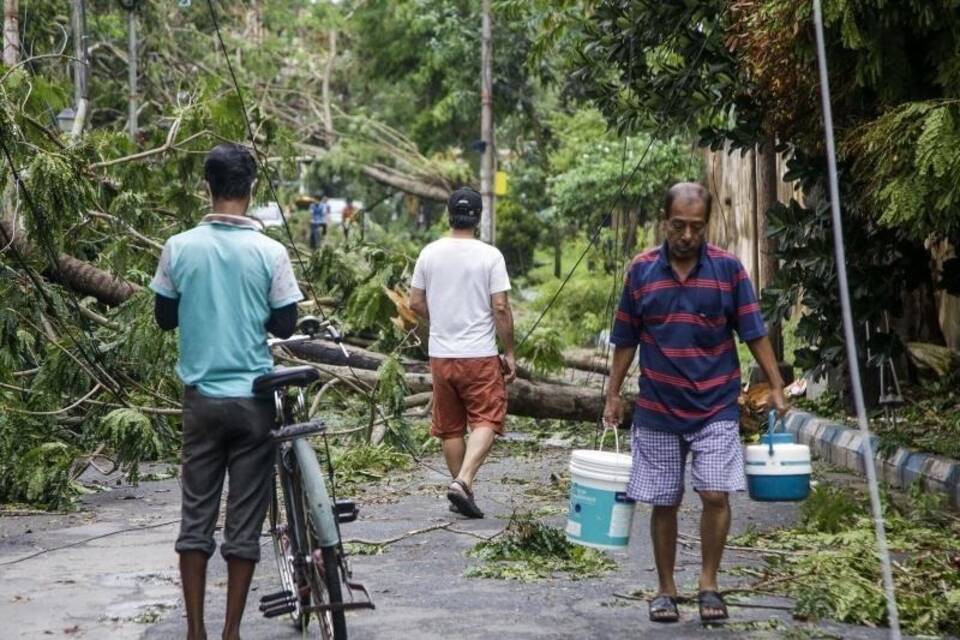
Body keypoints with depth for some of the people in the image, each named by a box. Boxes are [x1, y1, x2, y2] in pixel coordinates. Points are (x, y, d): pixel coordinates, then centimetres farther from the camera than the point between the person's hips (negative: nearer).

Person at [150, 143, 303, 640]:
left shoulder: (179, 248, -4)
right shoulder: (270, 252, -9)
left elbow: (164, 318, 5)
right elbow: (285, 325, -3)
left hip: (201, 397, 2)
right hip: (253, 399, -2)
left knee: (196, 513, 9)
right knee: (245, 520, 5)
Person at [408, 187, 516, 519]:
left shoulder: (430, 253, 1)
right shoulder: (489, 256, -9)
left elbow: (415, 302, 7)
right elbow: (501, 308, -10)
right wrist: (509, 353, -1)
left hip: (441, 354, 4)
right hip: (480, 355, -4)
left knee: (450, 428, 14)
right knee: (485, 422, 0)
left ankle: (461, 487, 20)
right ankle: (463, 481, -18)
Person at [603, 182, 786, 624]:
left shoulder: (728, 268, -4)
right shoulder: (642, 270, -1)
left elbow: (754, 333, 0)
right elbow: (626, 339, 7)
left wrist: (776, 387, -4)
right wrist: (613, 395, 6)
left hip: (715, 408, -1)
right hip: (658, 409, 1)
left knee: (716, 495, -11)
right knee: (663, 504, 6)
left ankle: (709, 584, 6)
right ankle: (666, 590, 19)